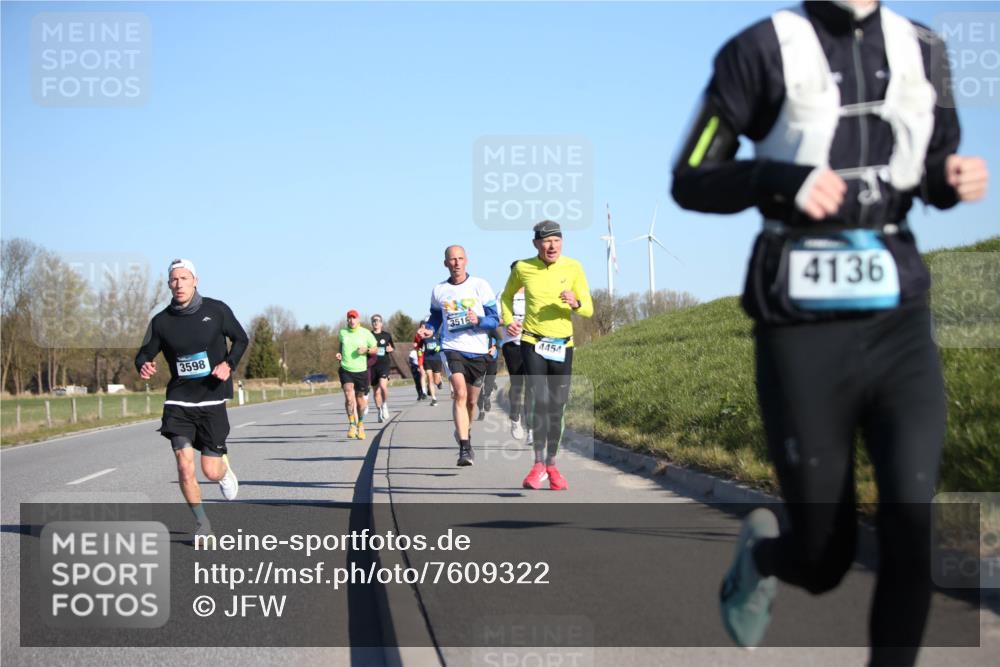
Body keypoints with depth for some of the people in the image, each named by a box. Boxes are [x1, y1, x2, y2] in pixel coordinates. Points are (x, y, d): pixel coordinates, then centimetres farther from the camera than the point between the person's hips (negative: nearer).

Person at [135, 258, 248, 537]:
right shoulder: (161, 321, -1)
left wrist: (229, 364, -8)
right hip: (178, 401, 1)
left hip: (211, 399, -1)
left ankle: (225, 468, 38)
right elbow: (145, 354, 6)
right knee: (184, 464, -12)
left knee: (211, 471, -1)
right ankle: (202, 522, 7)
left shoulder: (216, 310, -3)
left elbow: (240, 339, 9)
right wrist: (144, 366, -18)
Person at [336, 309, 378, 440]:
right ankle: (352, 424, -7)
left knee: (360, 400, 8)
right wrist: (339, 355, 6)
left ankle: (360, 425, 30)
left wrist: (367, 350, -13)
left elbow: (375, 350, 7)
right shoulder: (342, 333, 4)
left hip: (361, 371, 0)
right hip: (346, 370, 0)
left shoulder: (366, 333, -1)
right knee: (349, 397, -19)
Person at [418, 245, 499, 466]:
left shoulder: (480, 286, 0)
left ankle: (464, 431, 43)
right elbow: (435, 317, 21)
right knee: (460, 393, -21)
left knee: (471, 400, 13)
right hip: (452, 348, -1)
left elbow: (494, 320, 0)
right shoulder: (438, 291, 5)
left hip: (478, 350, 1)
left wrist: (478, 321, -20)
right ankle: (465, 447, -24)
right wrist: (429, 330, -1)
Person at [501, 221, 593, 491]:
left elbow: (589, 309, -2)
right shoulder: (523, 268, -2)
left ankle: (551, 465, 18)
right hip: (532, 343, -2)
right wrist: (509, 321, 0)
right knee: (540, 401, -15)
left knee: (556, 407, 6)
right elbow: (507, 296, 18)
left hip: (563, 346, 2)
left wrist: (575, 304, -24)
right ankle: (538, 464, -9)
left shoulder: (573, 268, -3)